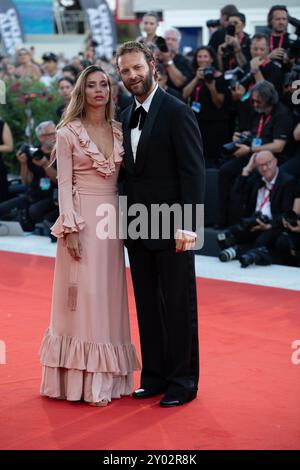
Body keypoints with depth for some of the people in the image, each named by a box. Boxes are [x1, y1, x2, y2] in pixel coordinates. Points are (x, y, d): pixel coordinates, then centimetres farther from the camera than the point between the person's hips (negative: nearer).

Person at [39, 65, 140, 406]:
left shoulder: (118, 132, 11)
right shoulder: (68, 133, -3)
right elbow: (64, 184, -6)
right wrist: (70, 229, -14)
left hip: (112, 220, 5)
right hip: (82, 218, -5)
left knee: (109, 296, 7)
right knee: (82, 296, -4)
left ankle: (106, 378, 13)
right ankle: (81, 381, 2)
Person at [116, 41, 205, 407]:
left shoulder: (177, 112, -9)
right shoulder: (126, 117, 13)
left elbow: (193, 171, -13)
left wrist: (187, 225, -18)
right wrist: (127, 219, 7)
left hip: (171, 227, -7)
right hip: (138, 228, 7)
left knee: (178, 306, 1)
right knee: (147, 305, 12)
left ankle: (183, 382, 10)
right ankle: (155, 376, 21)